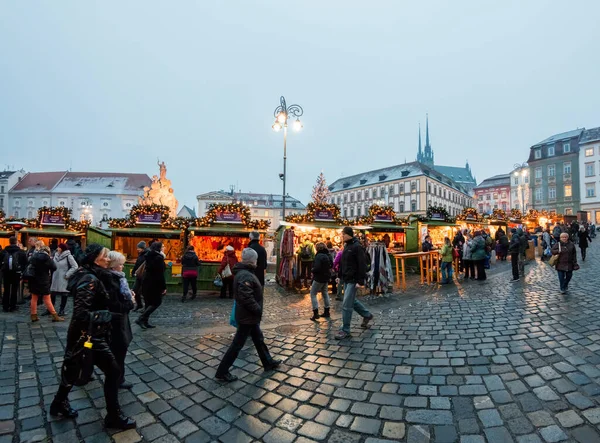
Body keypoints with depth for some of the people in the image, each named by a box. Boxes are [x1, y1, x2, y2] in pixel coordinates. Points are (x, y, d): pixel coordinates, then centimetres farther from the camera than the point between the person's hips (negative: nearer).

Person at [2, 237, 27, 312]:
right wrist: (21, 270, 6)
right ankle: (12, 307, 8)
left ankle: (5, 307, 15)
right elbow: (25, 263, -7)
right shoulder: (21, 252, -6)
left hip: (6, 272, 2)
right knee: (14, 290, 5)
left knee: (6, 290, 12)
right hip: (16, 273, -2)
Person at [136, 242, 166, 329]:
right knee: (157, 302, 1)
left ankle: (145, 322, 17)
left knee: (149, 303, 15)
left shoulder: (149, 256, 10)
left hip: (146, 282, 9)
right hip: (154, 284, -8)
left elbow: (148, 270, 17)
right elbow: (160, 274, -17)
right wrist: (164, 287, -14)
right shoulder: (159, 258, -14)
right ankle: (141, 319, -8)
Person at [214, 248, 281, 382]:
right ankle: (222, 372, 14)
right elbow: (246, 298, -33)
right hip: (247, 317, -10)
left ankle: (268, 362, 37)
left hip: (249, 315, 10)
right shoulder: (246, 276, -25)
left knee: (259, 340, 22)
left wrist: (256, 310, 13)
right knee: (237, 344, 2)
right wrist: (258, 310, -21)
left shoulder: (243, 272, 8)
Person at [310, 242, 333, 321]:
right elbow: (331, 265, 17)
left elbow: (317, 268, -26)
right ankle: (326, 312, 25)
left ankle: (315, 313, -4)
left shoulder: (319, 256, -20)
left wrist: (313, 271, -8)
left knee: (313, 294, 1)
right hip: (326, 277, 8)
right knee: (325, 294, 19)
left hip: (319, 278, -8)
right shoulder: (328, 255, 4)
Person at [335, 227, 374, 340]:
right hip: (346, 279, 9)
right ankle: (367, 315, 40)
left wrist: (360, 281, -22)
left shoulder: (357, 247, -15)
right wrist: (340, 276, 16)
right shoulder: (346, 246, 12)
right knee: (352, 301, 20)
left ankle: (345, 330, 5)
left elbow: (362, 265, -19)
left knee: (346, 305, -6)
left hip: (353, 280, -9)